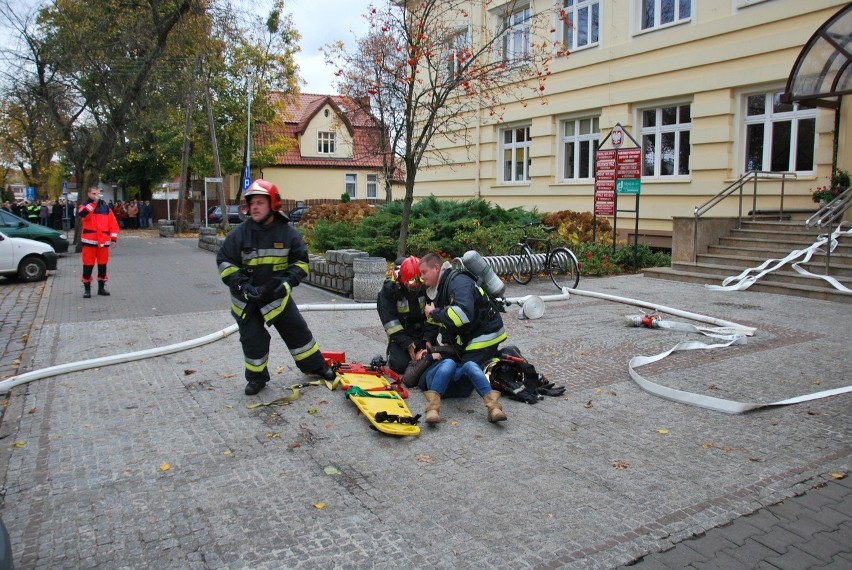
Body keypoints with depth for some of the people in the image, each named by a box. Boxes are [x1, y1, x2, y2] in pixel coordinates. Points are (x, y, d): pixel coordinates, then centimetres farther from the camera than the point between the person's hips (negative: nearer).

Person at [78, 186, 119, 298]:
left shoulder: (105, 207, 10)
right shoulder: (85, 206, 2)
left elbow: (113, 223, 7)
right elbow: (82, 213, -23)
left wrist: (113, 237, 0)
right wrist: (93, 203, -23)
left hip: (103, 240, 3)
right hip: (89, 240, -3)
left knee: (102, 264, 8)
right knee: (88, 264, -1)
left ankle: (101, 287, 19)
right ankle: (87, 288, 8)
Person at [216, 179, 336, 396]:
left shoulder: (287, 232, -9)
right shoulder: (240, 233, -12)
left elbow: (301, 261, -1)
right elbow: (225, 262, -8)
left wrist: (287, 280, -17)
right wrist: (242, 286, -19)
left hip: (277, 294, 1)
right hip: (246, 297, 0)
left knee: (297, 330, 7)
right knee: (253, 339, 4)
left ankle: (315, 366, 26)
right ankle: (256, 377, 25)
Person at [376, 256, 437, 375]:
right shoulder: (388, 290, -17)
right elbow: (389, 320, -18)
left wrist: (428, 338, -17)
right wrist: (406, 343, -23)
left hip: (423, 333, 2)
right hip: (401, 334, -2)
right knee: (399, 365, -18)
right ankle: (392, 352, 16)